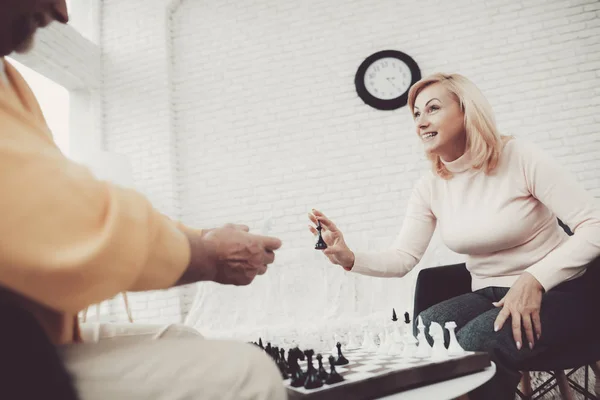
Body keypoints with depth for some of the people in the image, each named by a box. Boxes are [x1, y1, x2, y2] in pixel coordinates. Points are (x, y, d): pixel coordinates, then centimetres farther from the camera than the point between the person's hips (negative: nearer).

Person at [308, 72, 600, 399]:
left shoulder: (519, 157, -14)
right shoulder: (429, 188, 1)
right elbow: (403, 258, -2)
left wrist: (535, 279, -26)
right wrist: (349, 258, -21)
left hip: (554, 292, -4)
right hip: (489, 295, 4)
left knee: (473, 346, -31)